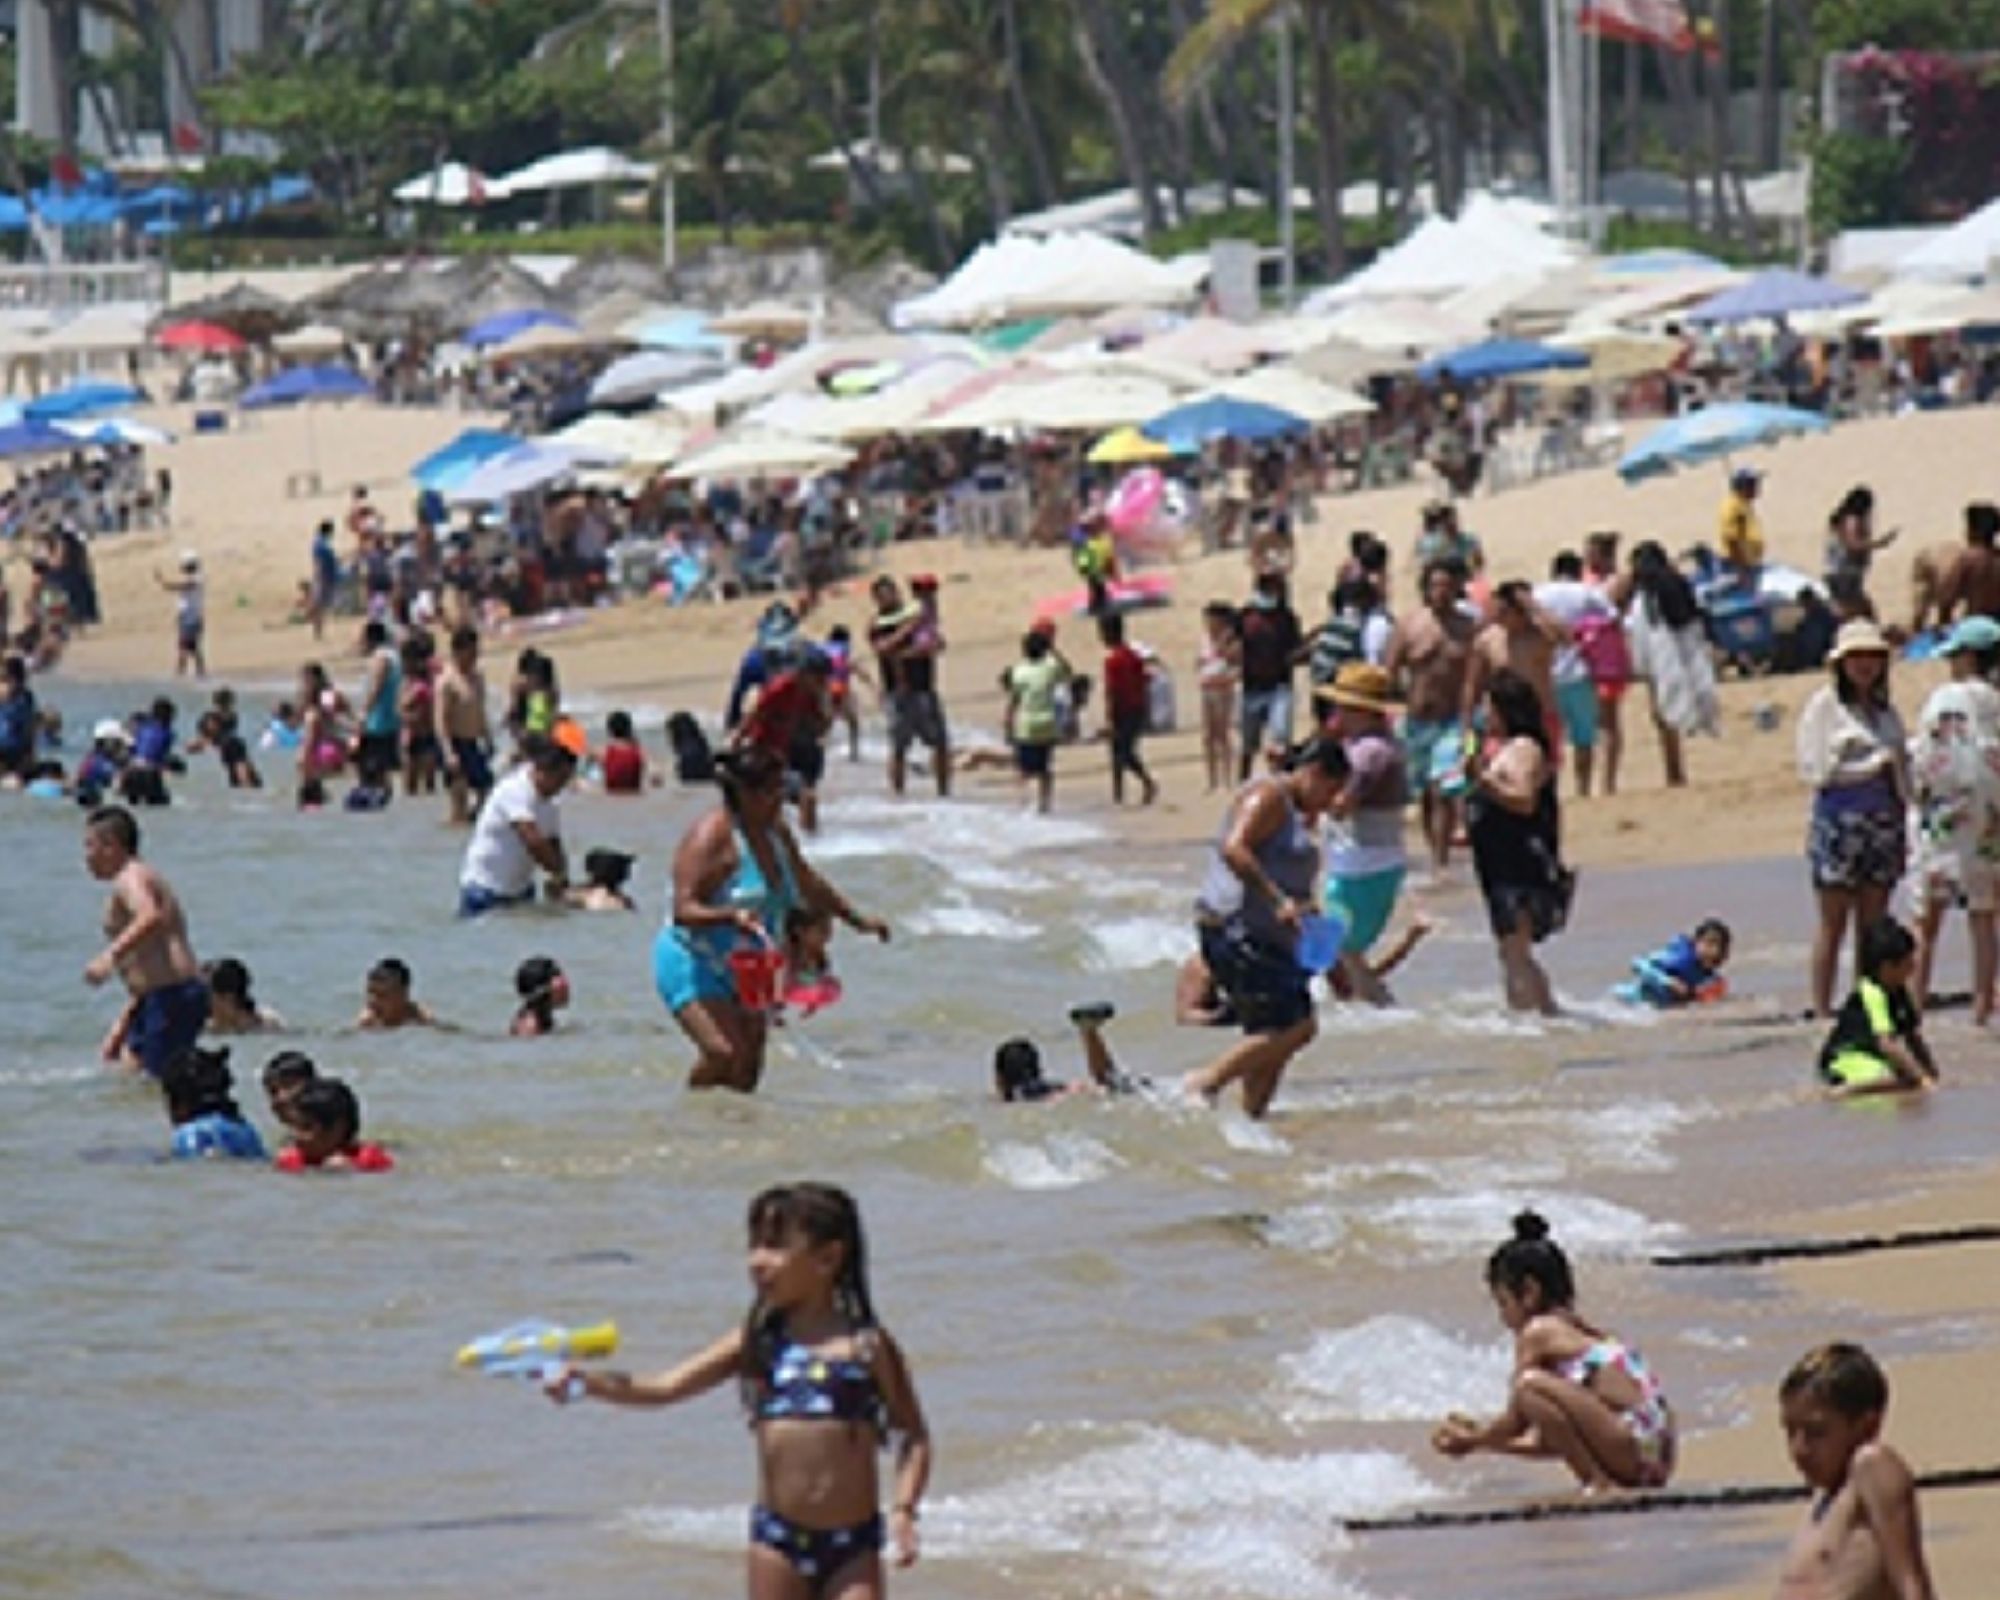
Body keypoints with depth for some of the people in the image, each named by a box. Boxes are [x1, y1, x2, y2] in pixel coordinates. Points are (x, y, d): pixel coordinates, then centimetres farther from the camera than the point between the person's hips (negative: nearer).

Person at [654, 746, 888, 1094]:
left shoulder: (776, 834, 7)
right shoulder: (712, 837, -19)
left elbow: (808, 885, 26)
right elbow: (683, 910, -27)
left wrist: (857, 920, 35)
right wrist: (730, 917, -45)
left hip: (743, 972, 9)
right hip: (694, 964, -9)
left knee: (746, 1078, 2)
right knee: (726, 1054, -27)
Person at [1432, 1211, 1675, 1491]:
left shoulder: (1538, 1331, -2)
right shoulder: (1582, 1330, 24)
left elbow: (1515, 1424, 0)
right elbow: (1547, 1441, 29)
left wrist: (1474, 1439, 18)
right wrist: (1482, 1437, 34)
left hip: (1638, 1445, -10)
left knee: (1530, 1385, -19)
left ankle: (1599, 1481, -15)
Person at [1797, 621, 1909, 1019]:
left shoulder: (1885, 710, 15)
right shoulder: (1824, 705, -2)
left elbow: (1902, 766, 18)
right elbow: (1815, 769, -9)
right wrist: (1874, 765, -8)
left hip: (1884, 822, 5)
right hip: (1838, 821, -5)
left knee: (1873, 926, 5)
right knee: (1833, 923, -3)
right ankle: (1822, 1010, 0)